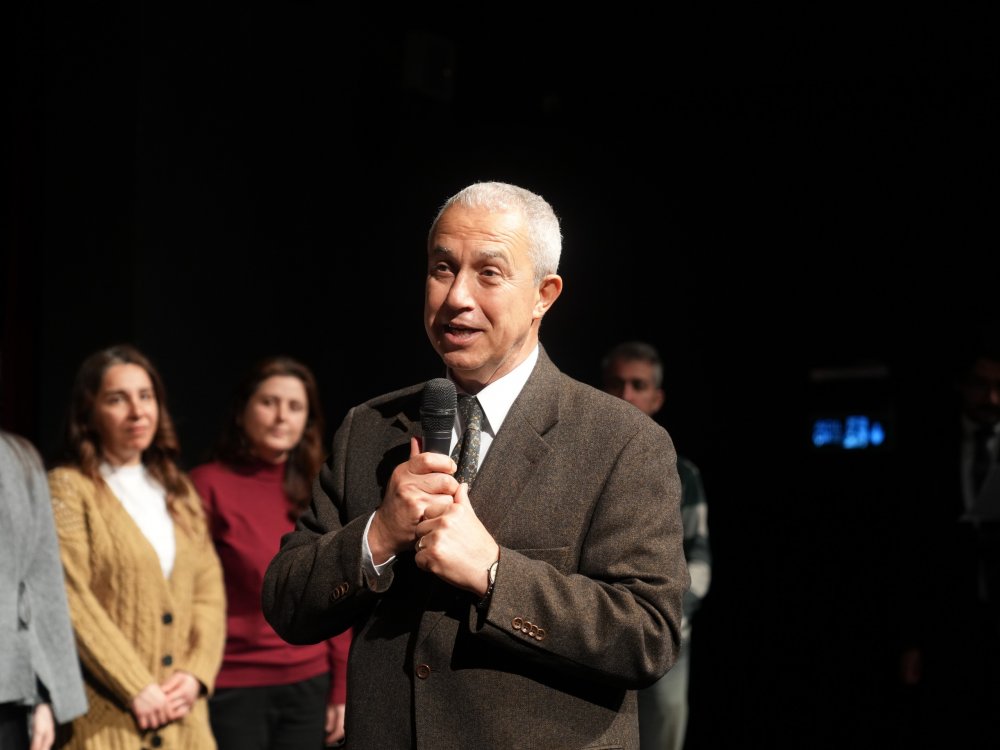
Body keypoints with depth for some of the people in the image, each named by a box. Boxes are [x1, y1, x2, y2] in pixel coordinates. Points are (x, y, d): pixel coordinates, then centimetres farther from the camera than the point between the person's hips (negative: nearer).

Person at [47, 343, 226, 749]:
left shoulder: (179, 492, 18)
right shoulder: (69, 488, -1)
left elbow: (209, 591, 13)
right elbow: (71, 602, -10)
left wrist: (196, 673, -3)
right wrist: (137, 688, -13)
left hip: (182, 713, 6)